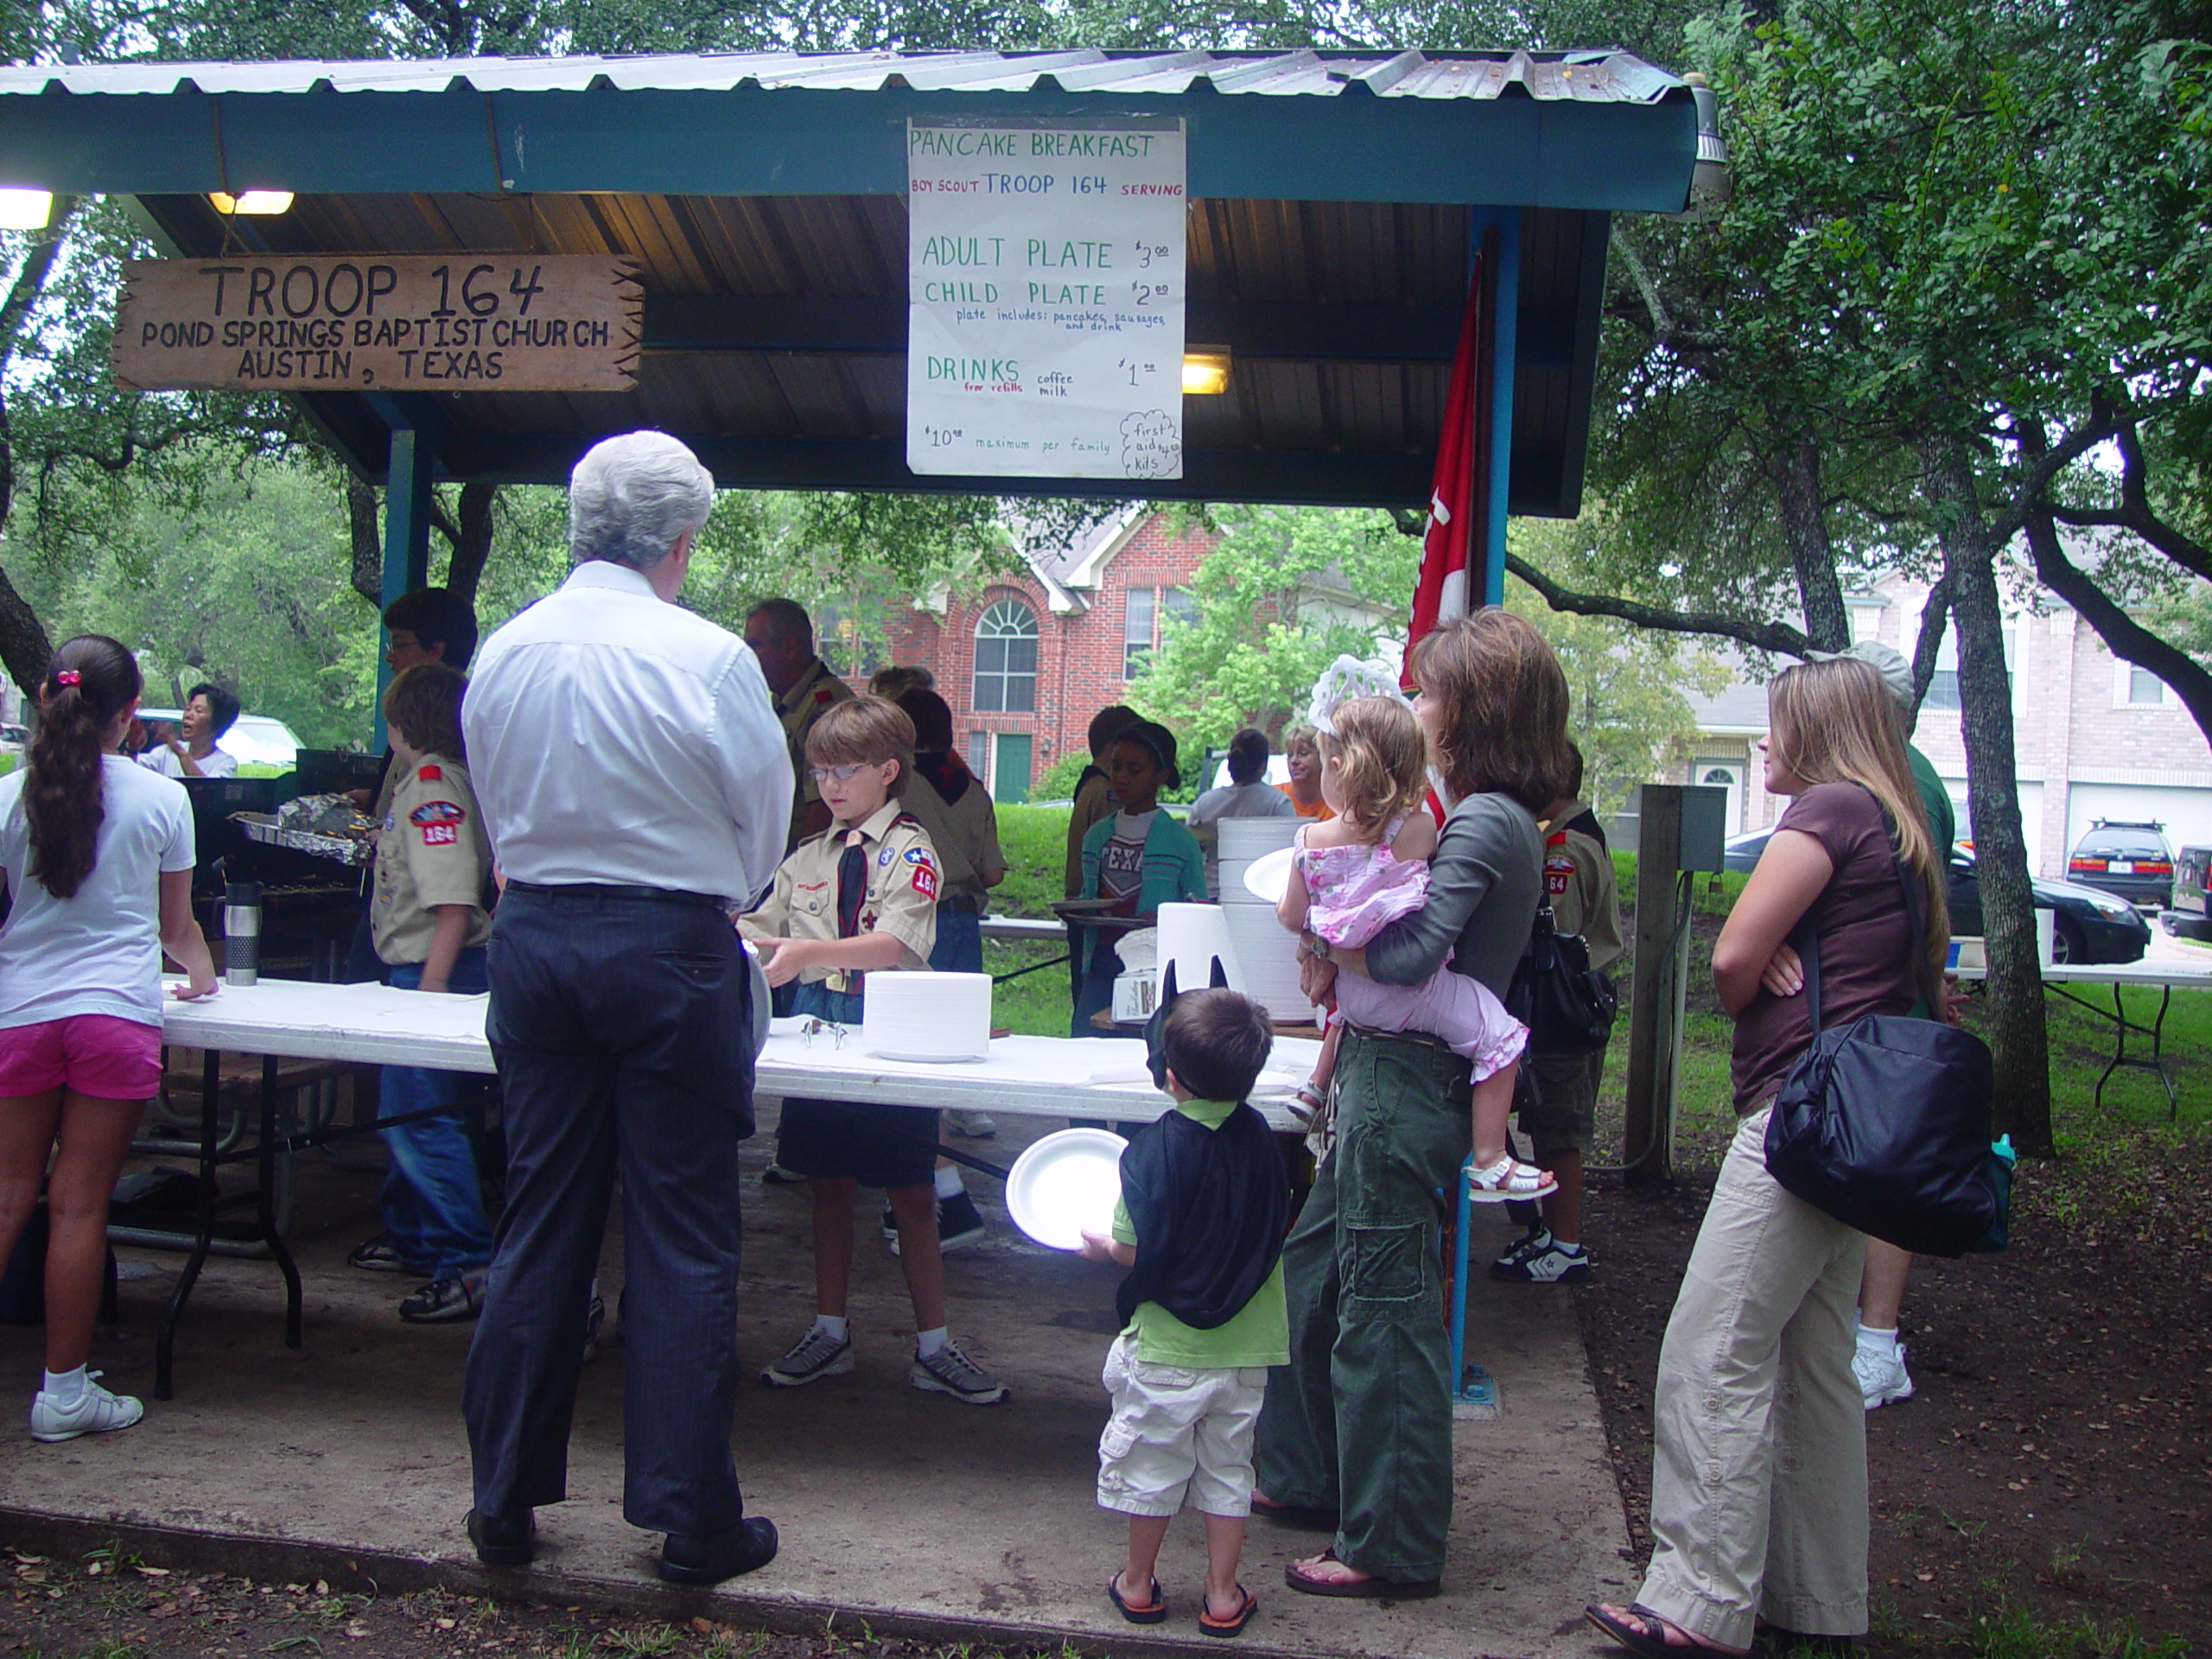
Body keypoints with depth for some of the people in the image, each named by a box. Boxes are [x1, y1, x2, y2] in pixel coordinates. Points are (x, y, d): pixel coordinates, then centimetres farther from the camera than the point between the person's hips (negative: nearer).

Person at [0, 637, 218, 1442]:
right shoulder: (161, 799, 0)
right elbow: (177, 927, 9)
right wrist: (200, 970, 30)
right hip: (117, 1013, -2)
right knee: (78, 1203, 2)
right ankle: (65, 1390, 11)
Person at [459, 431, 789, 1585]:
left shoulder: (502, 653, 2)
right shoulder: (707, 658, -13)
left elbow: (498, 811, 11)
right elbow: (765, 821, -2)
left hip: (532, 938, 5)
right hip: (671, 948, -5)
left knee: (539, 1221, 13)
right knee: (682, 1239, 4)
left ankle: (504, 1502, 22)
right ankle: (691, 1520, 11)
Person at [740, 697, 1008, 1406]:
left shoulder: (909, 848, -6)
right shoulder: (807, 858, 13)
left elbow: (895, 943, -19)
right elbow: (762, 929, 14)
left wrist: (807, 953, -30)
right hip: (818, 1024, 5)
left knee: (911, 1193, 2)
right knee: (828, 1183, 12)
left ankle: (932, 1347, 12)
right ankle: (829, 1332, 25)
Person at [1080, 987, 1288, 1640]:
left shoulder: (1155, 1147, -18)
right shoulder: (1259, 1138, -4)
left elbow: (1139, 1248, -16)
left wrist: (1103, 1248, 4)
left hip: (1166, 1347, -4)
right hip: (1243, 1347, 4)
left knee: (1152, 1465, 12)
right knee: (1227, 1468, 14)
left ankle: (1138, 1584, 27)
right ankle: (1223, 1596, 21)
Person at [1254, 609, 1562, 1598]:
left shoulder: (1483, 823, -18)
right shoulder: (1503, 820, 13)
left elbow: (1410, 954, -27)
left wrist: (1324, 937, -11)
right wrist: (1341, 952, -1)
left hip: (1405, 1082, -10)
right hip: (1390, 1079, 10)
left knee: (1384, 1312, 0)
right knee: (1312, 1275, 21)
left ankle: (1392, 1548, 13)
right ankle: (1308, 1475, 37)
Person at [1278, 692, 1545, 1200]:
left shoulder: (1311, 840, -5)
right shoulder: (1420, 829, -11)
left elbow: (1292, 917, 5)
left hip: (1348, 982, 5)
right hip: (1404, 988, -5)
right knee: (1500, 1034, 0)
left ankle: (1314, 1092, 51)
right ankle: (1489, 1163, -3)